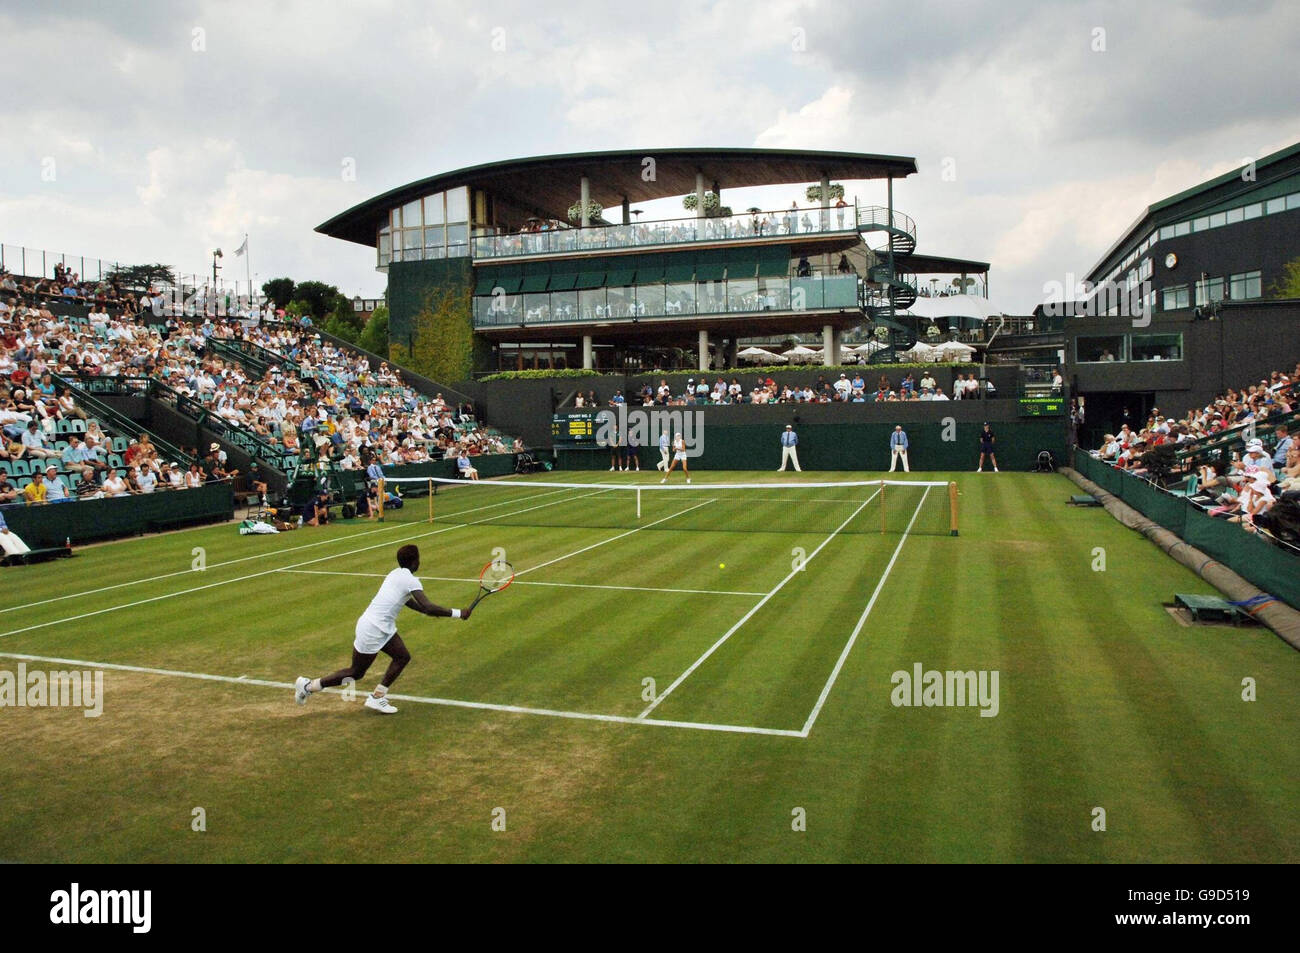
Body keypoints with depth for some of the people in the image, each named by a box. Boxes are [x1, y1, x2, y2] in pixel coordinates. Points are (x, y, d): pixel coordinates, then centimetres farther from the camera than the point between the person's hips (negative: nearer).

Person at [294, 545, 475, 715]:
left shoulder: (396, 574, 7)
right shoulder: (410, 580, -19)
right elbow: (429, 607, -27)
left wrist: (428, 611, 19)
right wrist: (458, 613, -21)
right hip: (373, 630, -9)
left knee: (403, 657, 9)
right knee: (356, 673, 5)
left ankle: (377, 697, 13)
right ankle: (309, 685, 16)